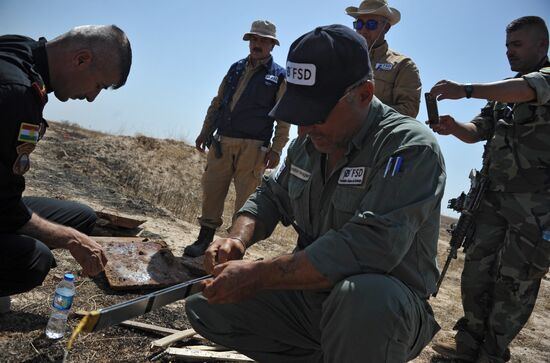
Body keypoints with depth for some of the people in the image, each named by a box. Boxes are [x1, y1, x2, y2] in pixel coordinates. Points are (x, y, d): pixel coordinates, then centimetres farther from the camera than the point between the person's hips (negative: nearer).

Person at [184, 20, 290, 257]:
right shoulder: (236, 68, 16)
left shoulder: (279, 76, 3)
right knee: (212, 190, 5)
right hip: (222, 142, 4)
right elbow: (217, 103, 19)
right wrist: (205, 132, 12)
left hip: (252, 148, -4)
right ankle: (204, 239, 16)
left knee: (246, 199, -2)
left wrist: (276, 149, -11)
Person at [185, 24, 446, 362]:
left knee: (362, 296, -40)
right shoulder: (308, 143, 3)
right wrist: (238, 238, -10)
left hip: (386, 307, -6)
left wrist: (257, 275, -28)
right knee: (205, 305, 3)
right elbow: (271, 197, 13)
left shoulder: (411, 147, -21)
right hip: (309, 293, 7)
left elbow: (368, 246, -32)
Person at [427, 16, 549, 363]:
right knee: (477, 270, 8)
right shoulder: (503, 91, 18)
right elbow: (477, 131, 13)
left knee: (515, 282, 1)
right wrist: (453, 126, -10)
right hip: (494, 196, 6)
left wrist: (466, 89, -36)